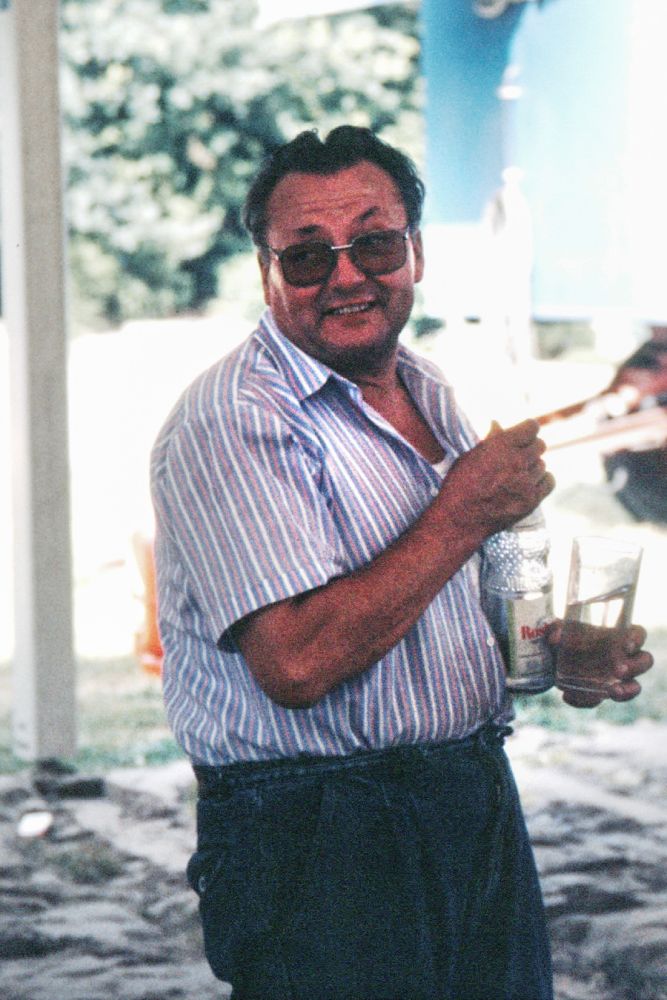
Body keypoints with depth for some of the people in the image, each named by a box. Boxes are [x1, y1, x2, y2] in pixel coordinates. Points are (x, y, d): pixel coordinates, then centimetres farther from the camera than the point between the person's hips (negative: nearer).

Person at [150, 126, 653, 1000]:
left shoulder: (429, 395, 11)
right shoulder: (233, 421, -17)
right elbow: (297, 663, -27)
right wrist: (467, 512, -19)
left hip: (477, 806, 8)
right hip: (316, 845, -8)